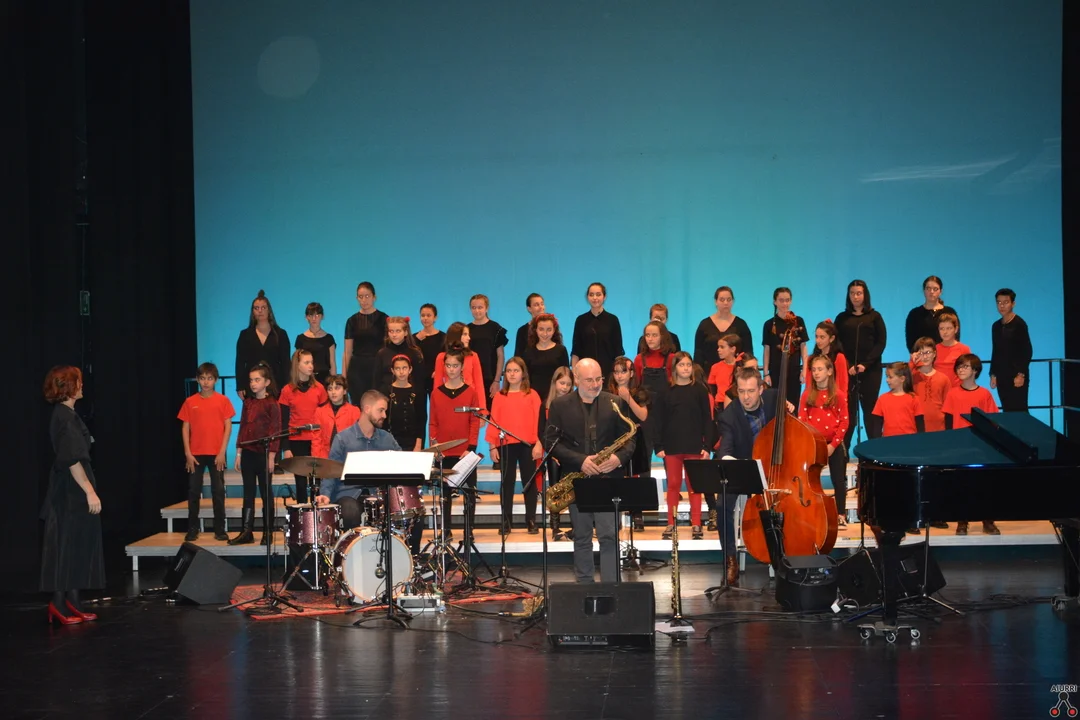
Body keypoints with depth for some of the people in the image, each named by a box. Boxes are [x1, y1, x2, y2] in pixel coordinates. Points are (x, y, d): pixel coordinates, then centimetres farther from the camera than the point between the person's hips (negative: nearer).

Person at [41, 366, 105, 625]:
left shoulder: (64, 414, 13)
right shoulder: (66, 417, -16)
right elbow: (72, 460, -21)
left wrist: (88, 490, 20)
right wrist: (90, 492, -21)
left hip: (71, 491, 9)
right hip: (72, 492, -9)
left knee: (76, 547, 11)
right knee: (67, 546, -3)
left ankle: (72, 602, 15)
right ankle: (59, 604, 2)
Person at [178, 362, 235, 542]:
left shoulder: (222, 401, 1)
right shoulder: (190, 402, 4)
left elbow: (228, 427, 0)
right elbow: (185, 428, 4)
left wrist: (222, 452, -8)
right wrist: (188, 453, -4)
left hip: (216, 454, -1)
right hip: (195, 454, 1)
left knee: (218, 491, 2)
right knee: (194, 491, 3)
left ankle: (220, 529, 8)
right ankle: (192, 529, 10)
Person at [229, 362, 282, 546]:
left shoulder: (272, 404, -6)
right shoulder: (248, 402, 11)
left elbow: (275, 431, -9)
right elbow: (242, 428, 13)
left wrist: (271, 455, -14)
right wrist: (238, 453, 8)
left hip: (263, 453, -5)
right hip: (247, 453, 5)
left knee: (265, 493, 3)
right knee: (248, 493, 7)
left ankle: (268, 532, 10)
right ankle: (246, 532, 10)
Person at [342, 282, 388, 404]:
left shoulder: (382, 318, 1)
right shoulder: (352, 320, 8)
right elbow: (347, 352, 9)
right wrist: (344, 375, 3)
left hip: (377, 368, -2)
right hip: (357, 368, 2)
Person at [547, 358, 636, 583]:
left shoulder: (616, 403, 5)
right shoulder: (560, 405, 3)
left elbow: (628, 438, 5)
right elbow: (551, 441, -3)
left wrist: (619, 458, -16)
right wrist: (580, 461, -15)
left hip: (608, 478, -1)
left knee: (609, 535, -6)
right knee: (581, 537, 9)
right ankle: (585, 585, 18)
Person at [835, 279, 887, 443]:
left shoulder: (874, 316, 8)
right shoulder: (842, 318, 11)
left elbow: (881, 342, 1)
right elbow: (837, 343, 4)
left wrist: (866, 364, -11)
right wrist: (848, 365, -11)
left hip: (871, 370, 0)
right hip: (848, 370, 1)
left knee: (870, 409, 1)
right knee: (848, 410, -4)